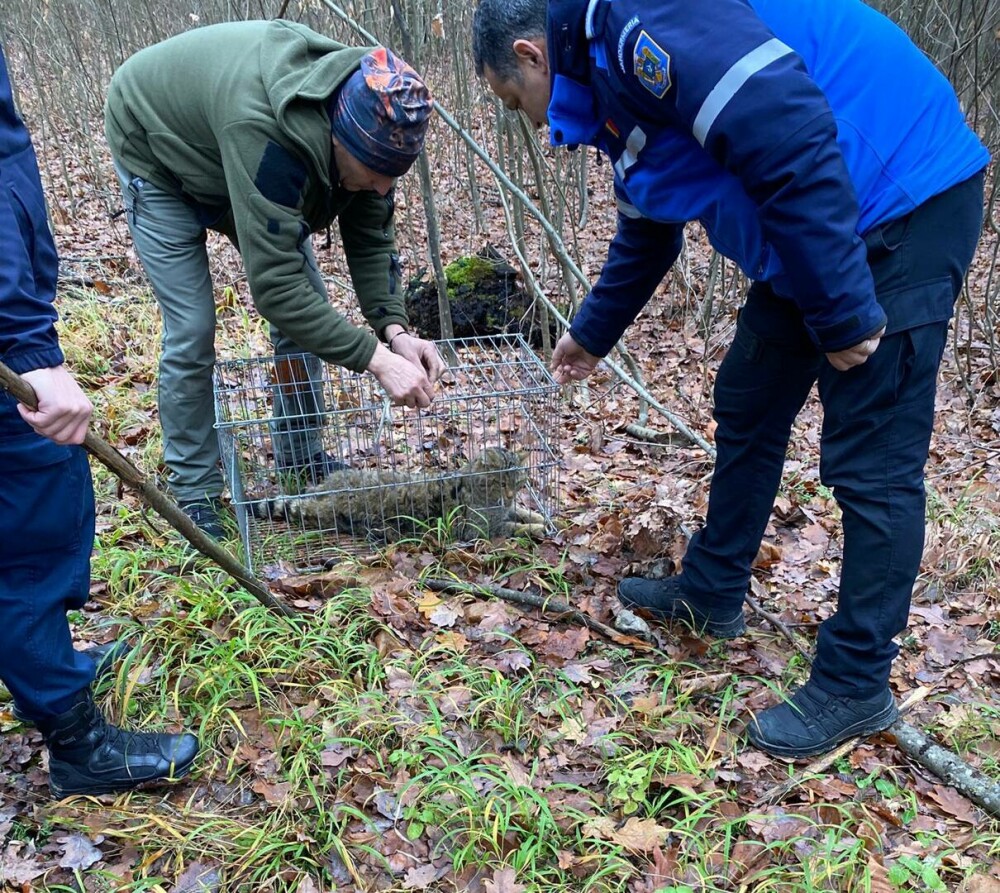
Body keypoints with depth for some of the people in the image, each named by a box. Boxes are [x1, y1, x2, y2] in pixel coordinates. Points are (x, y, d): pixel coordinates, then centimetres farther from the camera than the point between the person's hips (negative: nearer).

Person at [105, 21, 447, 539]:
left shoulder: (364, 117, -25)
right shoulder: (263, 131, -46)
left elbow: (370, 238, -16)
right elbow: (274, 284, -45)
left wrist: (394, 326, -31)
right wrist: (375, 358, -46)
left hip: (232, 163, 6)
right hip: (158, 152, -6)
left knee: (309, 303, 0)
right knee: (191, 331, -12)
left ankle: (301, 458, 16)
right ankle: (194, 491, 6)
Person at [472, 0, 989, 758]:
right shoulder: (610, 79, 14)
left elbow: (791, 138, -29)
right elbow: (647, 231, 28)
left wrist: (842, 312, -24)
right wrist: (593, 334, 40)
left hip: (905, 204, -10)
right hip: (820, 232, 10)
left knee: (872, 464, -4)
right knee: (748, 407, 16)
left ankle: (856, 686, 11)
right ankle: (712, 594, 32)